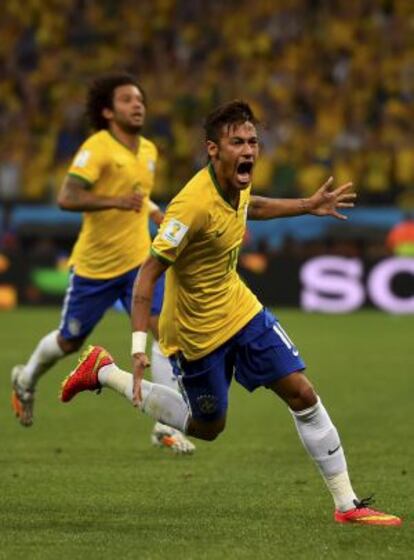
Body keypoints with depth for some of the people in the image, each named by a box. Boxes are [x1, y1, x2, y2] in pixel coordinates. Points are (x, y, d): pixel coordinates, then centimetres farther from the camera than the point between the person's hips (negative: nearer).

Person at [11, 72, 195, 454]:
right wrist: (116, 201, -38)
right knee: (70, 341, 13)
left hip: (138, 261, 4)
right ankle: (26, 380, 46)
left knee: (165, 329, -16)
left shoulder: (149, 151, 5)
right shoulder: (97, 148, -18)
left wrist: (155, 212, 9)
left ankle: (167, 426, -13)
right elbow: (67, 198, -28)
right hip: (94, 265, -4)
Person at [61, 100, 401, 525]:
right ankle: (104, 372, 25)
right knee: (208, 427, 11)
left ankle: (346, 504, 8)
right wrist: (139, 348, -32)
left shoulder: (237, 184, -6)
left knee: (302, 394, -1)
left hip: (240, 309, 7)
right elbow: (148, 274, -28)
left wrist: (309, 206, 21)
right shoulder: (194, 204, -31)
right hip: (197, 331, -7)